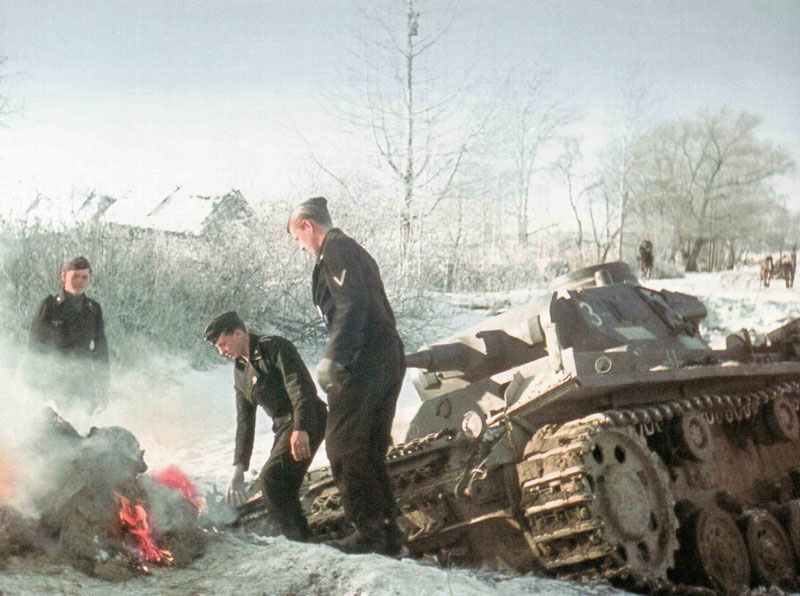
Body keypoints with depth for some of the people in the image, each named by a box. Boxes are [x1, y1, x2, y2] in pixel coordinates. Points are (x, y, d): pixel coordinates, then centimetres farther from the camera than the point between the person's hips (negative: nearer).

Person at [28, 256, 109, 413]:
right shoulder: (49, 305, -1)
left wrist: (102, 389, 5)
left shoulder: (94, 309, 8)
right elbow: (34, 345, -2)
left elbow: (101, 350, 10)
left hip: (82, 382, 3)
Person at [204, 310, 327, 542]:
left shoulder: (275, 347, -8)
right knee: (281, 488, 5)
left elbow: (300, 387, -21)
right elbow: (245, 421, 18)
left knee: (270, 480, -18)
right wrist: (239, 468, 13)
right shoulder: (240, 371, 16)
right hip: (284, 427, 9)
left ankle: (299, 538, -14)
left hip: (306, 422, -9)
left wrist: (300, 429, -33)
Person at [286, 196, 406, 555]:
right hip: (389, 360, 10)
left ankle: (368, 532, -3)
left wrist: (333, 359, -23)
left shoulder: (335, 250, -5)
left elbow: (351, 307, -19)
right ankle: (388, 534, 16)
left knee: (344, 449, -3)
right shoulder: (355, 251, 24)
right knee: (372, 452, 14)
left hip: (362, 364, -10)